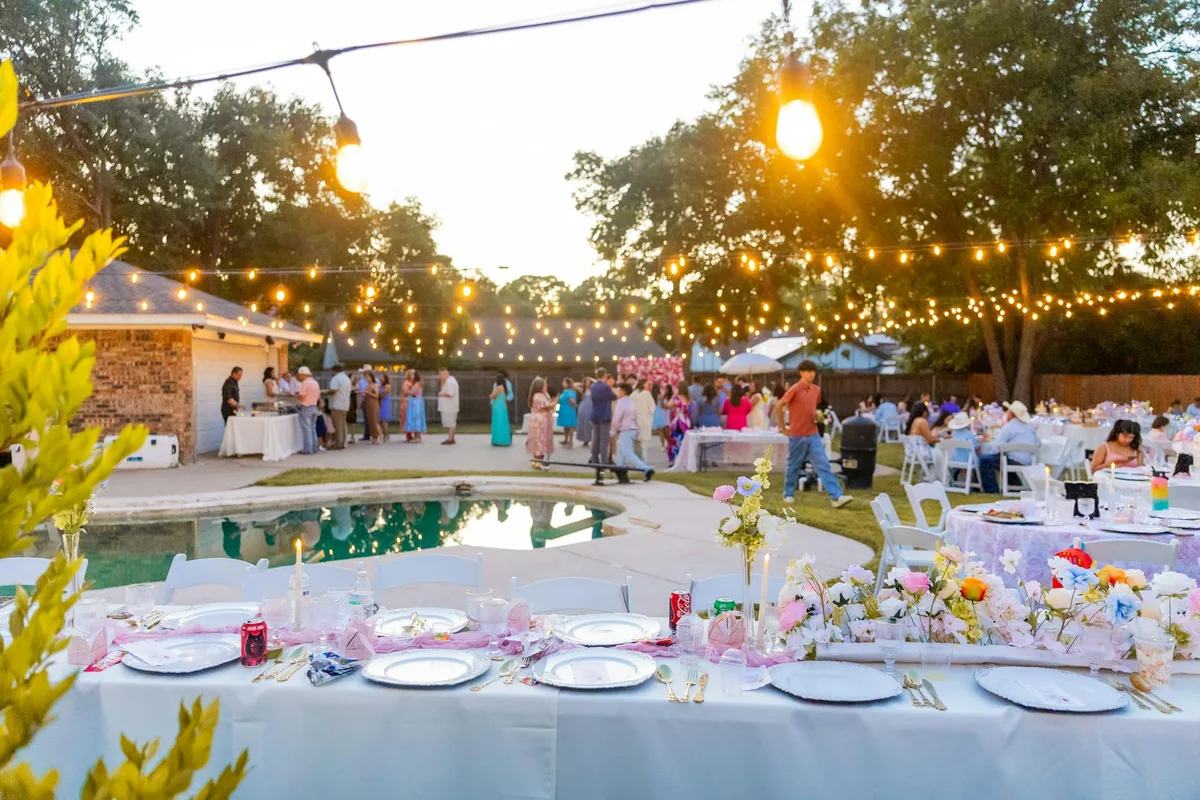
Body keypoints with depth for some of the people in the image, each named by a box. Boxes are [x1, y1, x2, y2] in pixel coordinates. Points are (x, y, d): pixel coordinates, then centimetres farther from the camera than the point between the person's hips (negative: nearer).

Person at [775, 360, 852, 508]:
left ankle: (836, 497, -9)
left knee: (823, 465, -4)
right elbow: (779, 407, -9)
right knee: (794, 466, 8)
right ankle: (788, 494, 26)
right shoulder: (795, 389, -13)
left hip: (813, 435, 5)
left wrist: (816, 416, 8)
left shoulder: (816, 390, 6)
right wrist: (783, 428, -5)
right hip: (797, 436, -5)